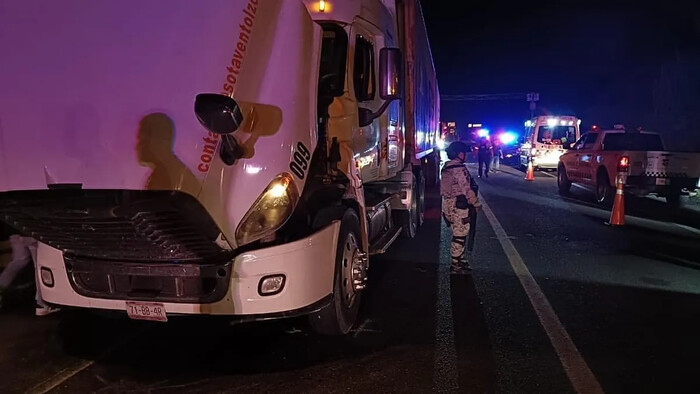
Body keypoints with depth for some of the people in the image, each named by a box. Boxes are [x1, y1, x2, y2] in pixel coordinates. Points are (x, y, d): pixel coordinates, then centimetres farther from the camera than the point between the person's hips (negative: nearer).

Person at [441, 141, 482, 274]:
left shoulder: (447, 168, 11)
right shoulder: (460, 169, -19)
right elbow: (467, 190, -21)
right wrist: (476, 204, -9)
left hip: (448, 204, 10)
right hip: (458, 207, -10)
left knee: (459, 234, 21)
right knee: (459, 236, -1)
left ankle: (461, 259, 34)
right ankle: (456, 266, 7)